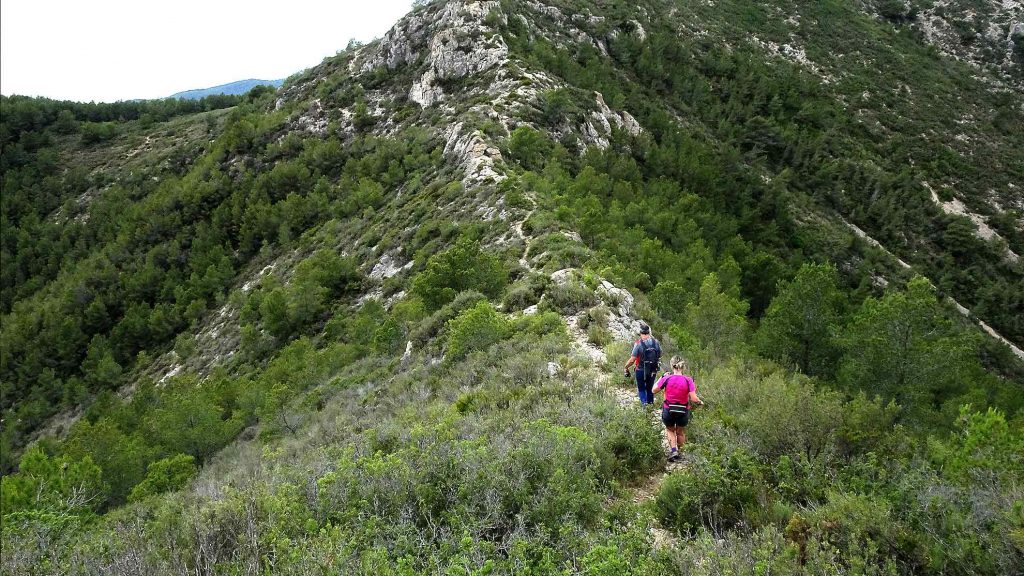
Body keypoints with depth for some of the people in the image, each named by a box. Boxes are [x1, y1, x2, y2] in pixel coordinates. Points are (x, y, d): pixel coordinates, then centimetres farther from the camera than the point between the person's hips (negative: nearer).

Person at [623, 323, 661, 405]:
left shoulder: (638, 344, -20)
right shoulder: (656, 342, -8)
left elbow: (632, 360, -17)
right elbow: (659, 356, 2)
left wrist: (626, 367, -1)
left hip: (641, 371, -3)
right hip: (653, 370, 4)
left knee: (641, 389, 15)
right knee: (650, 388, 21)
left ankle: (644, 403, 5)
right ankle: (651, 403, 29)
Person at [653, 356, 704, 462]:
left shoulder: (666, 378, -14)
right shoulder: (688, 380, -15)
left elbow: (654, 390, -2)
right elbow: (694, 398, -17)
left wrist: (662, 377, 7)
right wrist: (700, 402, 4)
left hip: (668, 411, 0)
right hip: (683, 412, 0)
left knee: (670, 430, 26)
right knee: (680, 432, 26)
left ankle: (673, 450, 8)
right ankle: (679, 452, 38)